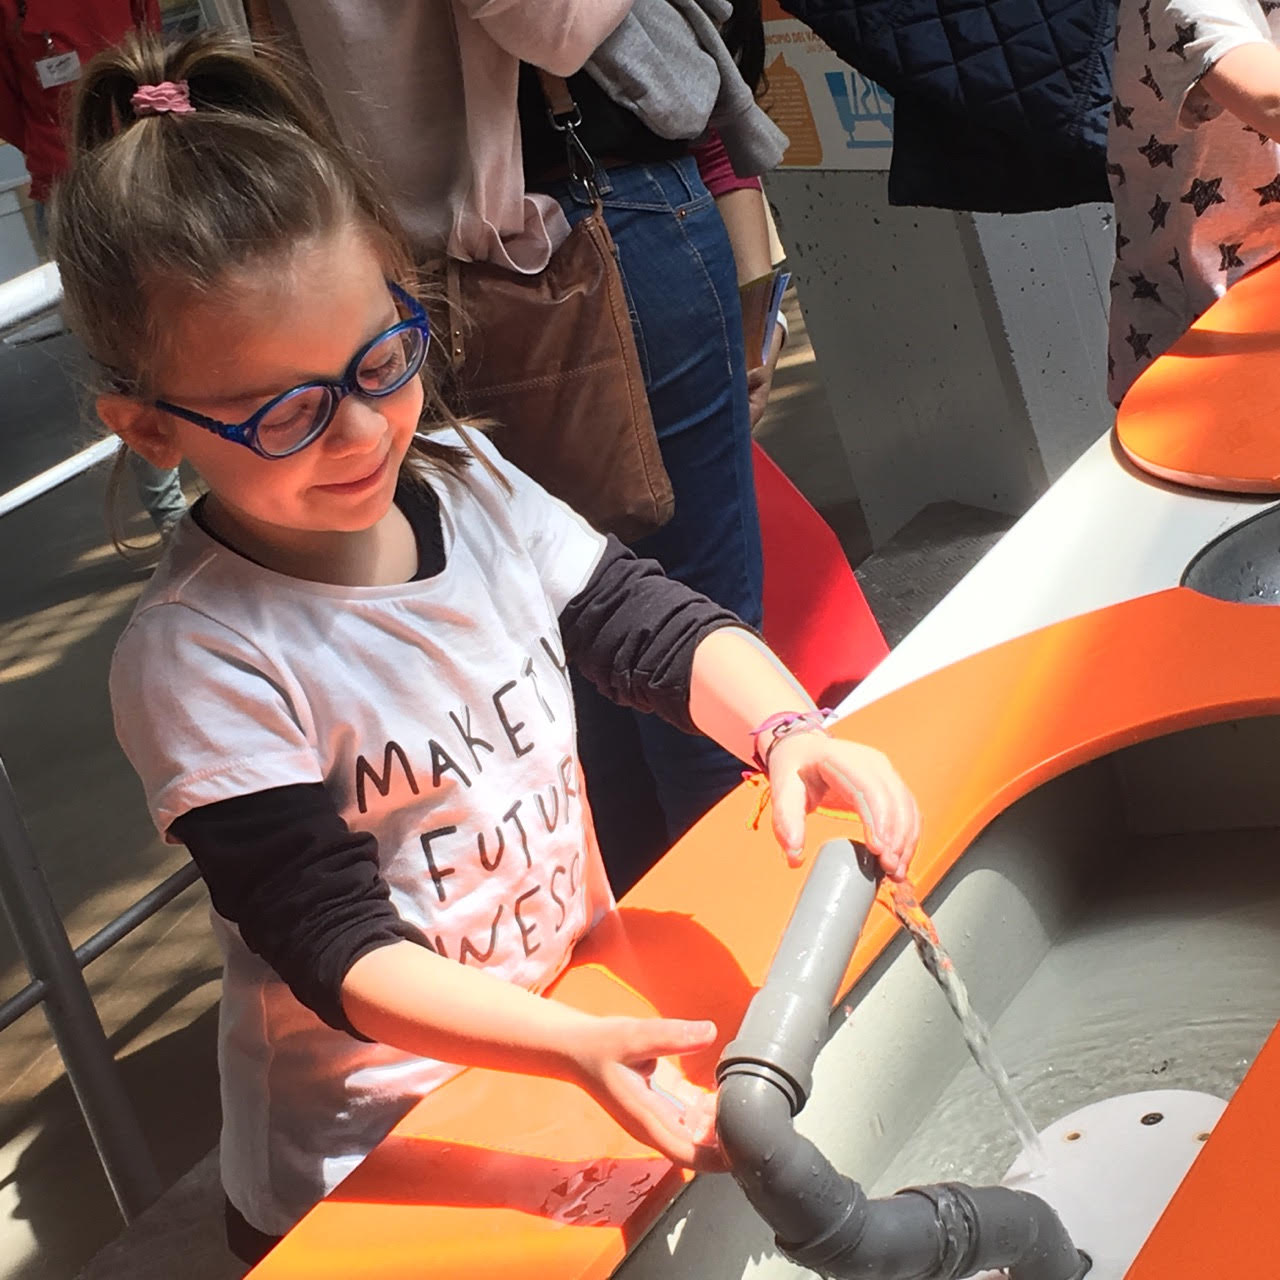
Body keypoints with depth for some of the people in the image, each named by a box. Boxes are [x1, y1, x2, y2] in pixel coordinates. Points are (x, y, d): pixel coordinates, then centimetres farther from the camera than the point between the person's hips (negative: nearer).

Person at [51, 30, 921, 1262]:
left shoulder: (466, 482, -5)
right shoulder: (197, 661, -24)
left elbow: (646, 624, -3)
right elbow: (340, 950, -25)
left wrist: (790, 732, -24)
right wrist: (574, 1049, -39)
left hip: (583, 1010, 6)